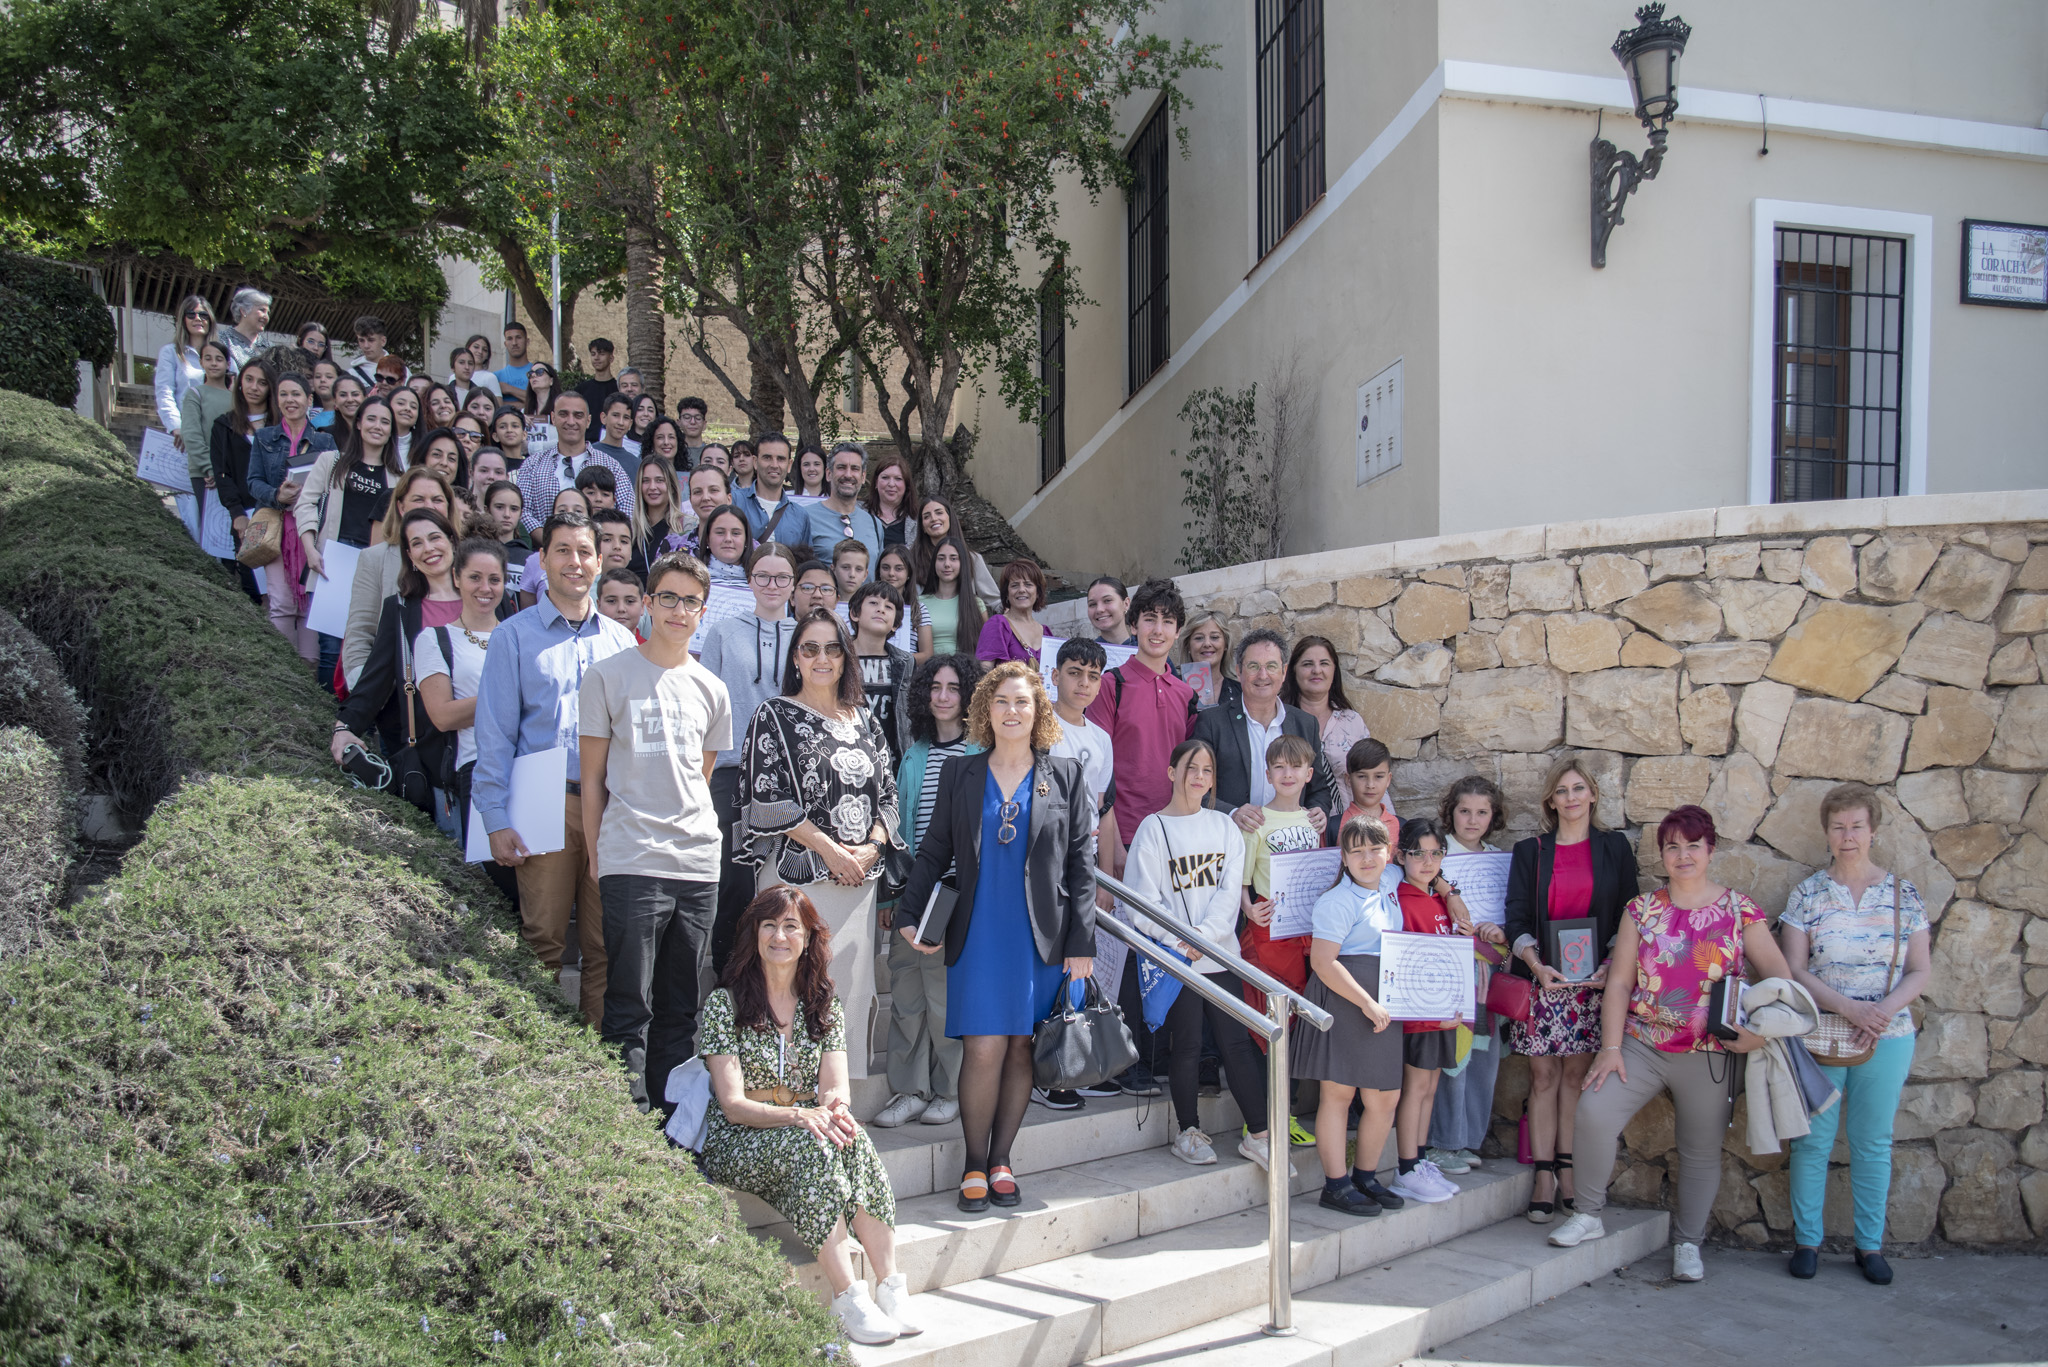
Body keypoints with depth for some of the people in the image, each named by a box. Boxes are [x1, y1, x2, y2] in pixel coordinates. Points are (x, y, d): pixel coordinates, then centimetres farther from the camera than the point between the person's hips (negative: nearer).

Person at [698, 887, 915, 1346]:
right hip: (736, 1142, -3)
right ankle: (848, 1299, -36)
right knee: (813, 1146, -35)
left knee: (853, 1138, -31)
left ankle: (890, 1286, -33)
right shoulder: (723, 1004, -4)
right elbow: (732, 1103, -11)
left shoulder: (825, 1009, 10)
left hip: (805, 1136, 4)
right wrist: (799, 1116, -27)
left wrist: (836, 1106, -25)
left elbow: (836, 1088, 1)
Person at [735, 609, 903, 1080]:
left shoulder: (865, 722, 15)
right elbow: (766, 797, -8)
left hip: (860, 878, 5)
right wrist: (830, 849, -11)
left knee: (853, 988, 4)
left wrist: (871, 848, -3)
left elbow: (887, 794, 15)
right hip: (798, 875, -5)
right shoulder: (775, 716, 1)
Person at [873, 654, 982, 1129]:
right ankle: (910, 1090, 14)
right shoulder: (913, 755, 15)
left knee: (949, 989, -1)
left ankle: (952, 1091, 13)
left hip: (959, 888, -5)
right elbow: (901, 821, 17)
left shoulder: (983, 754, 0)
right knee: (905, 987, 4)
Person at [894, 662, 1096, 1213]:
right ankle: (974, 1164, 9)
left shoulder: (1065, 776, 6)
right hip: (979, 933, 0)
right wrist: (912, 913, 1)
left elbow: (1080, 863, 4)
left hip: (1042, 935, 0)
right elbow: (934, 851, 11)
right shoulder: (959, 774, 8)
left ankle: (1000, 1160, 19)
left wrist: (1082, 942, -1)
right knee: (984, 1049, -7)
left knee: (1020, 1048, 4)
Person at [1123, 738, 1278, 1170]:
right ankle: (1188, 1132, 16)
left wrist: (1205, 934, -12)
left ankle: (1258, 1134, 9)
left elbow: (1230, 889, 2)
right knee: (1187, 1045, 2)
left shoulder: (1224, 826, 10)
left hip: (1219, 953, 3)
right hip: (1174, 956, -3)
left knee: (1237, 1042, 2)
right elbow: (1142, 899, -5)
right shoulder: (1154, 828, 0)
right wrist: (1179, 940, -13)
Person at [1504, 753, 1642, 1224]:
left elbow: (1626, 915, 6)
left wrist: (1611, 966, -8)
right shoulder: (1529, 851, 8)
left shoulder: (1614, 848, 8)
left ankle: (1567, 1171, 10)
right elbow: (1516, 917, 3)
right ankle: (1544, 1176, 3)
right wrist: (1536, 964, -13)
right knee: (1543, 1075, -1)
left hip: (1594, 978, 0)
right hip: (1543, 977, 0)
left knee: (1576, 1075, 2)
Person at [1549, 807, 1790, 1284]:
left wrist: (1762, 1029, -19)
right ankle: (1588, 1215, 1)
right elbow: (1619, 982, 2)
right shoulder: (1642, 909, 5)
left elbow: (1779, 976, -2)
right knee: (1594, 1112, -17)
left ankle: (1688, 1243, 26)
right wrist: (1610, 1047, -6)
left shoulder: (1739, 911, 2)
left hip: (1709, 1053, 0)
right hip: (1641, 1044, 1)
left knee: (1702, 1149, 7)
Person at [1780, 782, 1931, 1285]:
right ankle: (1806, 1240, 14)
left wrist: (1883, 1010, -12)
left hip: (1888, 1037, 1)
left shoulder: (1904, 895, 5)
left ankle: (1871, 1244, 20)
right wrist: (1848, 1008, -16)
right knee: (1813, 1140, 3)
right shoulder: (1807, 894, 0)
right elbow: (1793, 970, -3)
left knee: (1873, 1143, 9)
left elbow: (1919, 971, 4)